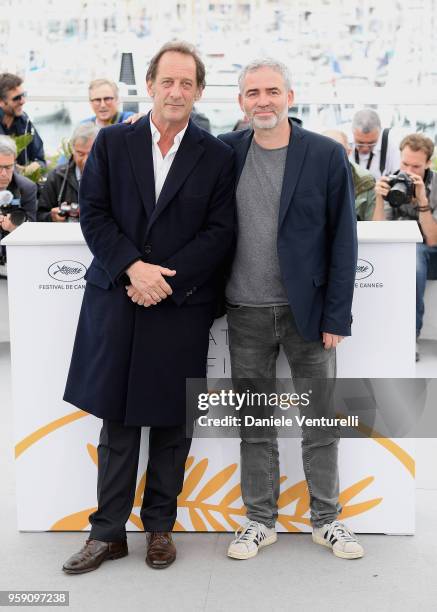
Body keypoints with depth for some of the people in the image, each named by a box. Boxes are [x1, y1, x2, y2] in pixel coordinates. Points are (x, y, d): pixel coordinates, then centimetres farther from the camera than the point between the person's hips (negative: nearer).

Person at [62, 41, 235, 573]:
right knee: (117, 421, 7)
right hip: (116, 300, 1)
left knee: (172, 424, 8)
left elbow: (220, 231, -3)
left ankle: (160, 526, 23)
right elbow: (93, 214, 1)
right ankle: (109, 531, 17)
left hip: (183, 306, 0)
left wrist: (166, 277, -13)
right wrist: (132, 266, -13)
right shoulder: (112, 143, 6)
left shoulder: (217, 157, 3)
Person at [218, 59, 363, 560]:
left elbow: (343, 240, -4)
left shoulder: (326, 155, -4)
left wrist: (336, 315, -8)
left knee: (321, 419, 8)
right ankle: (260, 519, 23)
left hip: (307, 310, -2)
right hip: (246, 312, 2)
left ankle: (326, 519, 22)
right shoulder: (226, 151, 3)